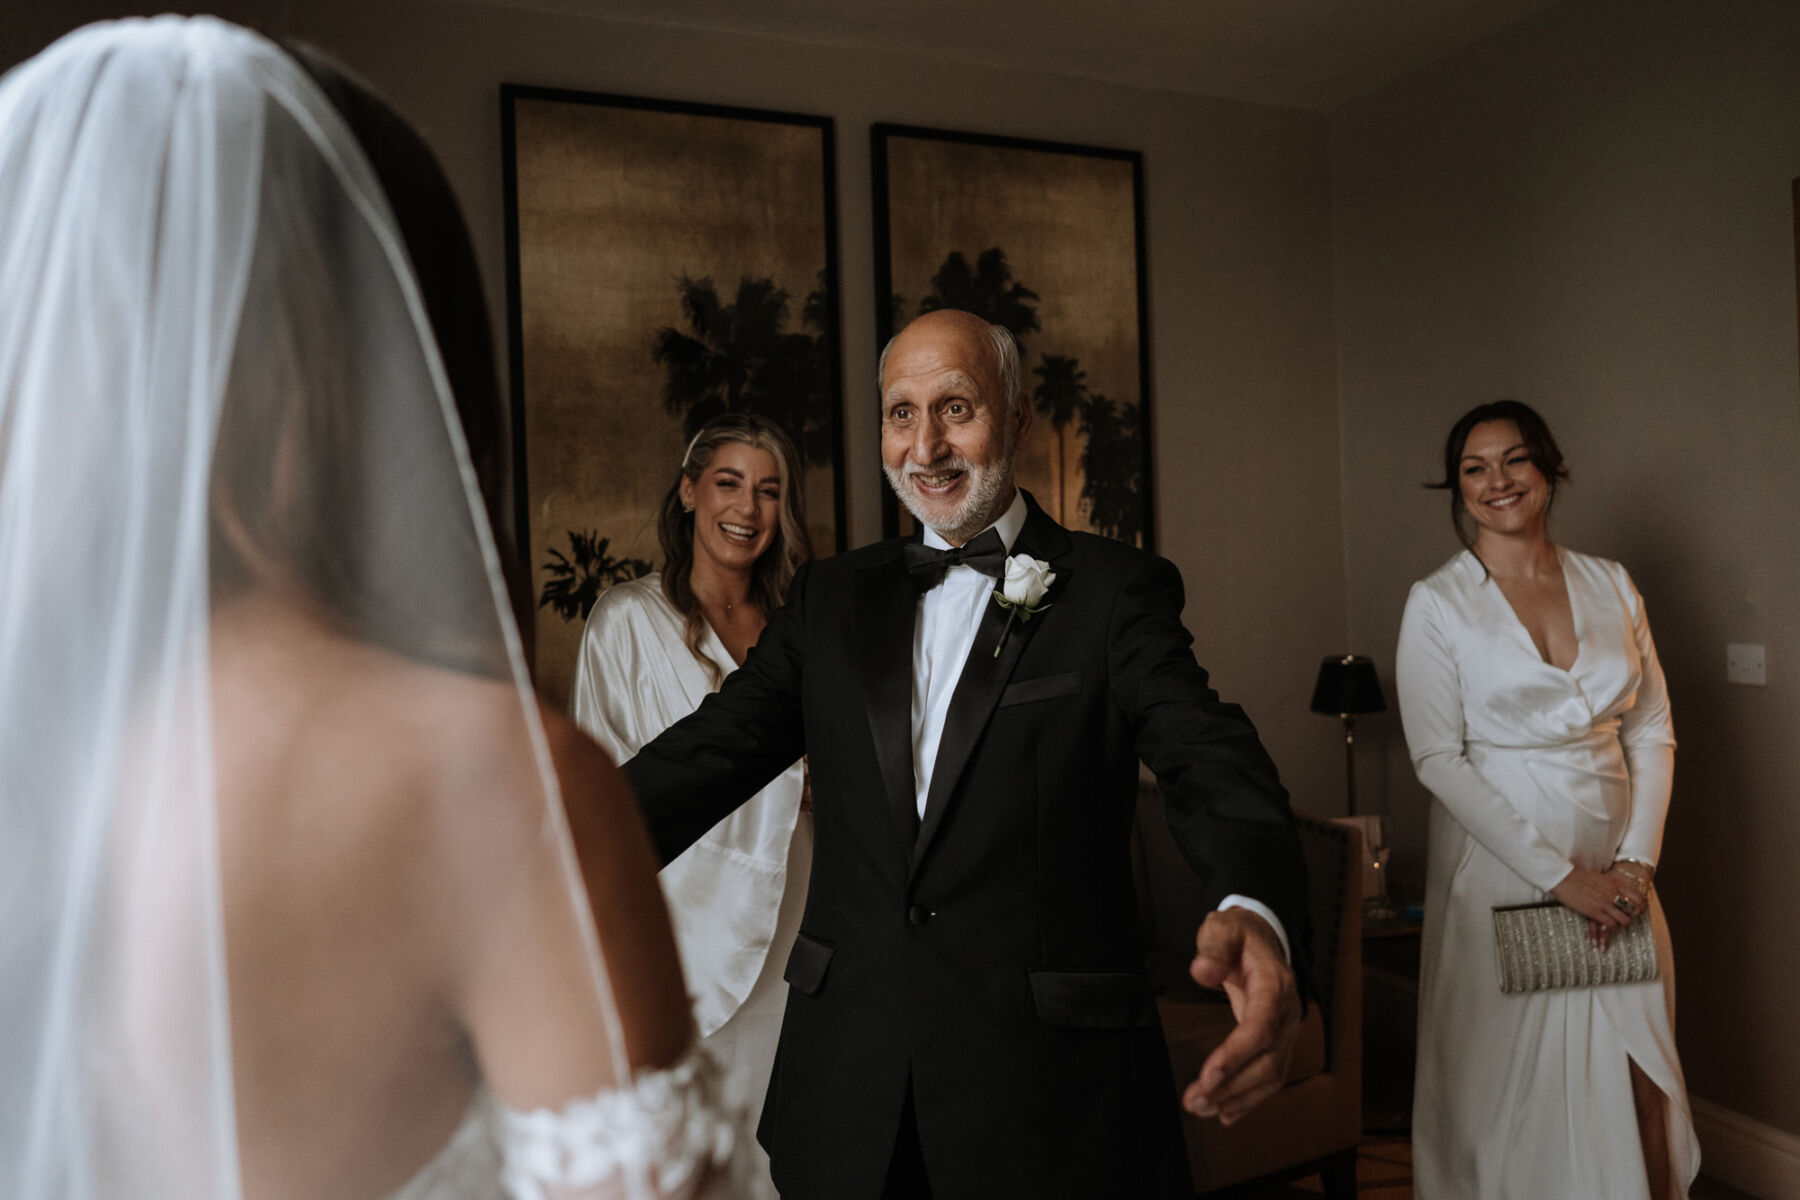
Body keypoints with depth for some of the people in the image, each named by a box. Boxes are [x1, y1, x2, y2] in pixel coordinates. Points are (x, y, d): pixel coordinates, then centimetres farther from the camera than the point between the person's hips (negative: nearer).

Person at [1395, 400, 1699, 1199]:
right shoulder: (1437, 603, -5)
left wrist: (1635, 862, -4)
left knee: (1635, 1088, 6)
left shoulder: (1611, 586, 7)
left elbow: (1653, 733, 8)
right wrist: (1560, 875, -13)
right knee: (1514, 1089, 5)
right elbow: (1438, 759, -10)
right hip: (1501, 877, -3)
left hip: (1616, 874, 4)